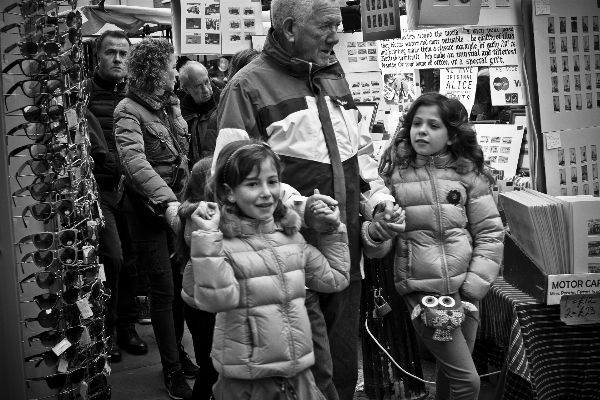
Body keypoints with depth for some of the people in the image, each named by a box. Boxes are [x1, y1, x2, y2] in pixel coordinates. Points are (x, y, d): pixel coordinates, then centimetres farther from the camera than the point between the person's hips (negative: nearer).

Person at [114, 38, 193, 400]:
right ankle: (172, 371, 13)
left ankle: (178, 353, 27)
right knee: (164, 288, 0)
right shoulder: (129, 112, -12)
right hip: (149, 208, -6)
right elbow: (135, 162, -28)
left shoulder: (171, 103, 9)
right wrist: (167, 203, -39)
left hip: (178, 202, 6)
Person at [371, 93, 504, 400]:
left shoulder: (467, 172, 1)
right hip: (422, 289, -2)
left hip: (464, 287, 3)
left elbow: (490, 233, 2)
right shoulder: (393, 171, -3)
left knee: (450, 370, 16)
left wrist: (474, 285, -5)